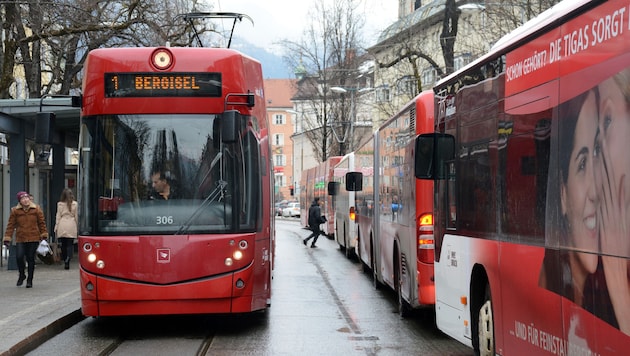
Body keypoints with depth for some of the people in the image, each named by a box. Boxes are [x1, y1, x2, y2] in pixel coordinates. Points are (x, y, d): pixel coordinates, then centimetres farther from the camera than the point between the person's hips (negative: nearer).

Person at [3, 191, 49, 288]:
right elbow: (11, 225, 4)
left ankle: (29, 280, 16)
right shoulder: (15, 211, 2)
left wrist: (44, 234, 6)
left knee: (31, 259, 2)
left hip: (33, 239, 0)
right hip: (20, 239, 0)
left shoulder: (36, 209, 3)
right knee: (19, 257, -14)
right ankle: (21, 275, 13)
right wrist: (7, 238, 0)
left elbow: (42, 223, 8)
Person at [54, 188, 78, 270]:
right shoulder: (75, 204, 2)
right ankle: (68, 259, -23)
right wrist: (77, 225, 18)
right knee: (70, 244, -2)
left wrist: (56, 227, 9)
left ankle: (65, 261, 10)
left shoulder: (60, 204, 2)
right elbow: (76, 216, 7)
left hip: (62, 226, 1)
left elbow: (58, 216, 4)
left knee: (63, 244, 8)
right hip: (71, 225, 0)